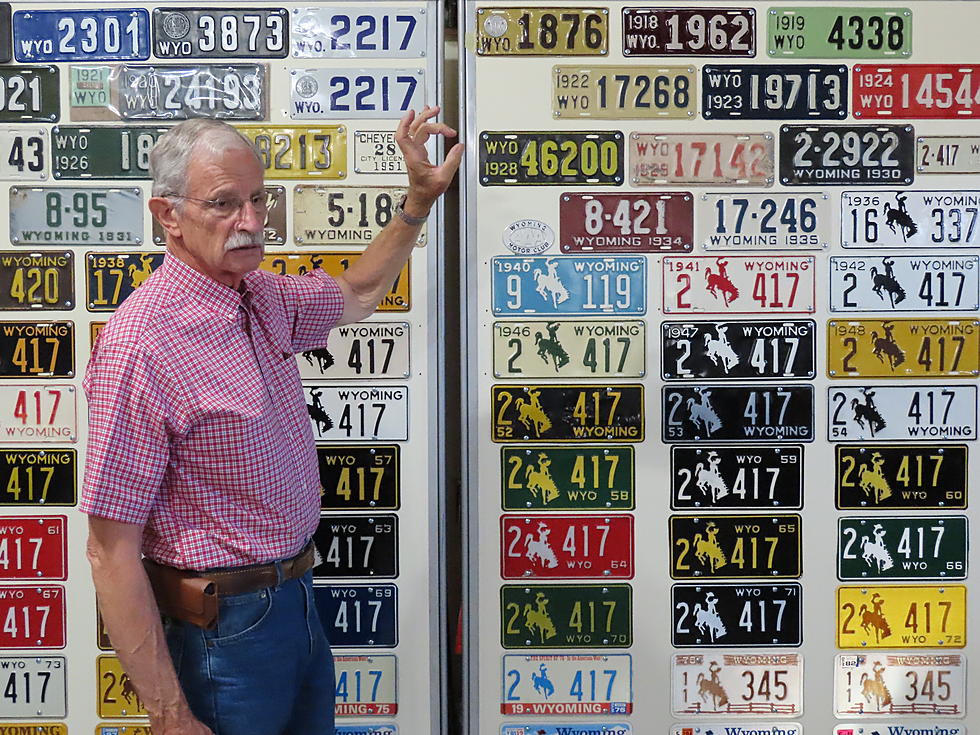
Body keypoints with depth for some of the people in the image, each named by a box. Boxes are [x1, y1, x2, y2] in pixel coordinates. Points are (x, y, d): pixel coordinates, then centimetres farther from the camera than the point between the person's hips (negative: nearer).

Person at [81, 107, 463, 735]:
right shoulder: (141, 343, -24)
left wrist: (420, 200, 14)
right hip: (224, 629, -8)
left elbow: (356, 295, 24)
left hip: (298, 602, 8)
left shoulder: (264, 296, 1)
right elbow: (112, 553, -22)